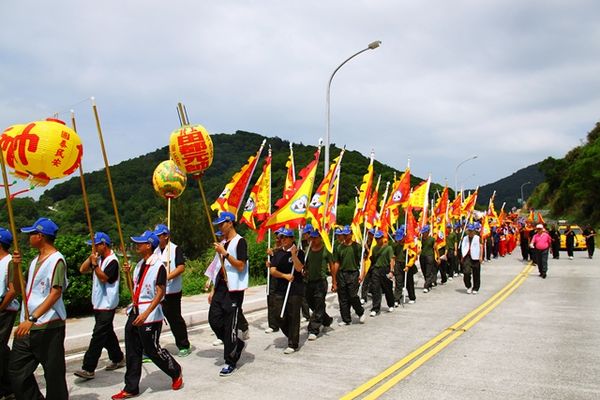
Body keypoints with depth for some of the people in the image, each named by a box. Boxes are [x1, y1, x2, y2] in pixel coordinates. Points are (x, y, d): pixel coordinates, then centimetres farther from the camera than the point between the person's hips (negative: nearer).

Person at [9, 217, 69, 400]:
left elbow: (56, 293, -20)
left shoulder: (56, 260, -12)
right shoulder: (35, 260, 15)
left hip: (48, 326, -9)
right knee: (16, 370, 11)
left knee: (53, 372, 2)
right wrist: (16, 266, 5)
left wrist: (32, 319, -26)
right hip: (28, 325, 9)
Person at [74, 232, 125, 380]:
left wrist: (95, 265, -23)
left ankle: (88, 369, -7)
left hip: (107, 305, -9)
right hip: (98, 304, 9)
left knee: (98, 336, -8)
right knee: (107, 334, 17)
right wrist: (91, 258, -2)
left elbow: (104, 278, -21)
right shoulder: (98, 258, 11)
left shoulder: (112, 261, -15)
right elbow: (82, 270, 8)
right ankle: (118, 359, 29)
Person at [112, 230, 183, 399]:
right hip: (134, 312, 8)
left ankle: (176, 372, 25)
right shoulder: (139, 264, 10)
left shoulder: (158, 266, -16)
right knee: (132, 352, 11)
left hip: (150, 315, -8)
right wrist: (128, 274, 6)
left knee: (152, 350, 1)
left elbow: (160, 292, -20)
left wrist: (145, 314, -26)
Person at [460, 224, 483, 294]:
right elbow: (463, 248, 17)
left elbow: (481, 247, -2)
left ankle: (475, 289, 16)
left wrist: (481, 257, -10)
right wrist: (462, 257, 14)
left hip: (475, 258, -2)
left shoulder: (477, 238, 2)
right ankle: (468, 286, 6)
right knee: (466, 272, -12)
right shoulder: (465, 238, 13)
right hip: (467, 257, 2)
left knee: (476, 274, 4)